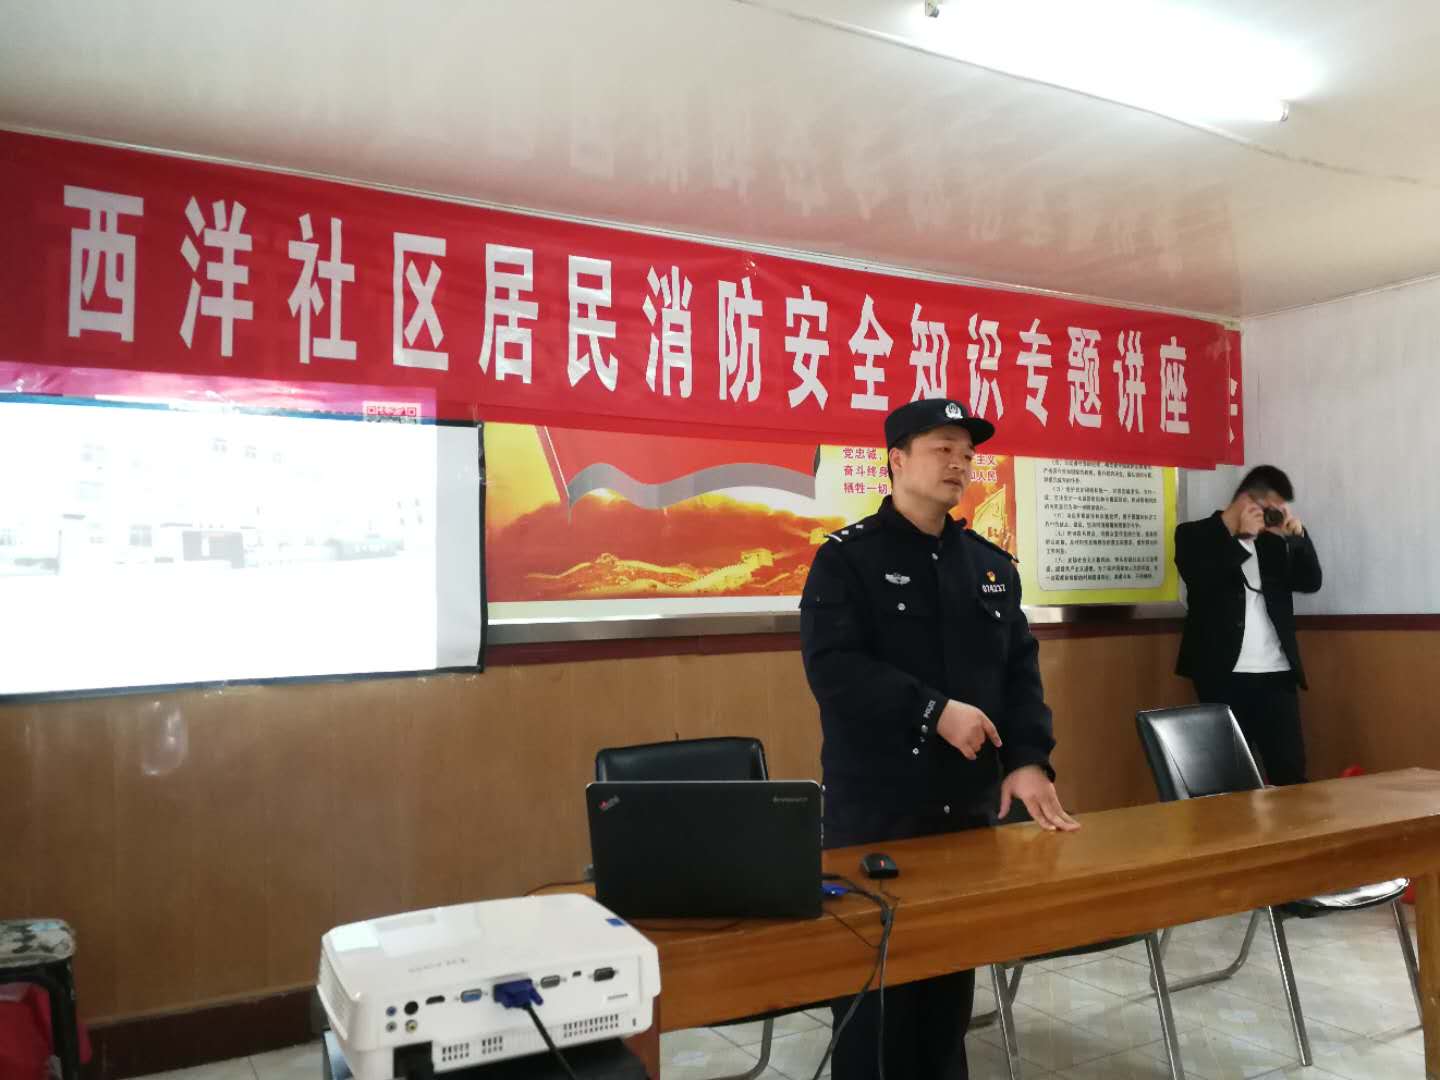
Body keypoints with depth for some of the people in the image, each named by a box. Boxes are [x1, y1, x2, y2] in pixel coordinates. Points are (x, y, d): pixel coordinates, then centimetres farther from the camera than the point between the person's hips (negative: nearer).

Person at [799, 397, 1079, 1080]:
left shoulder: (992, 564, 12)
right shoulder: (846, 557, -6)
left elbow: (1021, 669, 8)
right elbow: (833, 667, -18)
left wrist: (1028, 760, -6)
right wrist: (936, 710, -22)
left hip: (971, 801, 6)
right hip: (877, 805, -5)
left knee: (955, 965, 16)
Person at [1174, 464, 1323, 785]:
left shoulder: (1273, 541, 17)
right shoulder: (1195, 535, 2)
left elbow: (1311, 582, 8)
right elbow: (1200, 580, -14)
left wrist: (1297, 534, -2)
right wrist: (1241, 536, -11)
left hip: (1276, 674, 4)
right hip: (1225, 676, -4)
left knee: (1291, 771, 2)